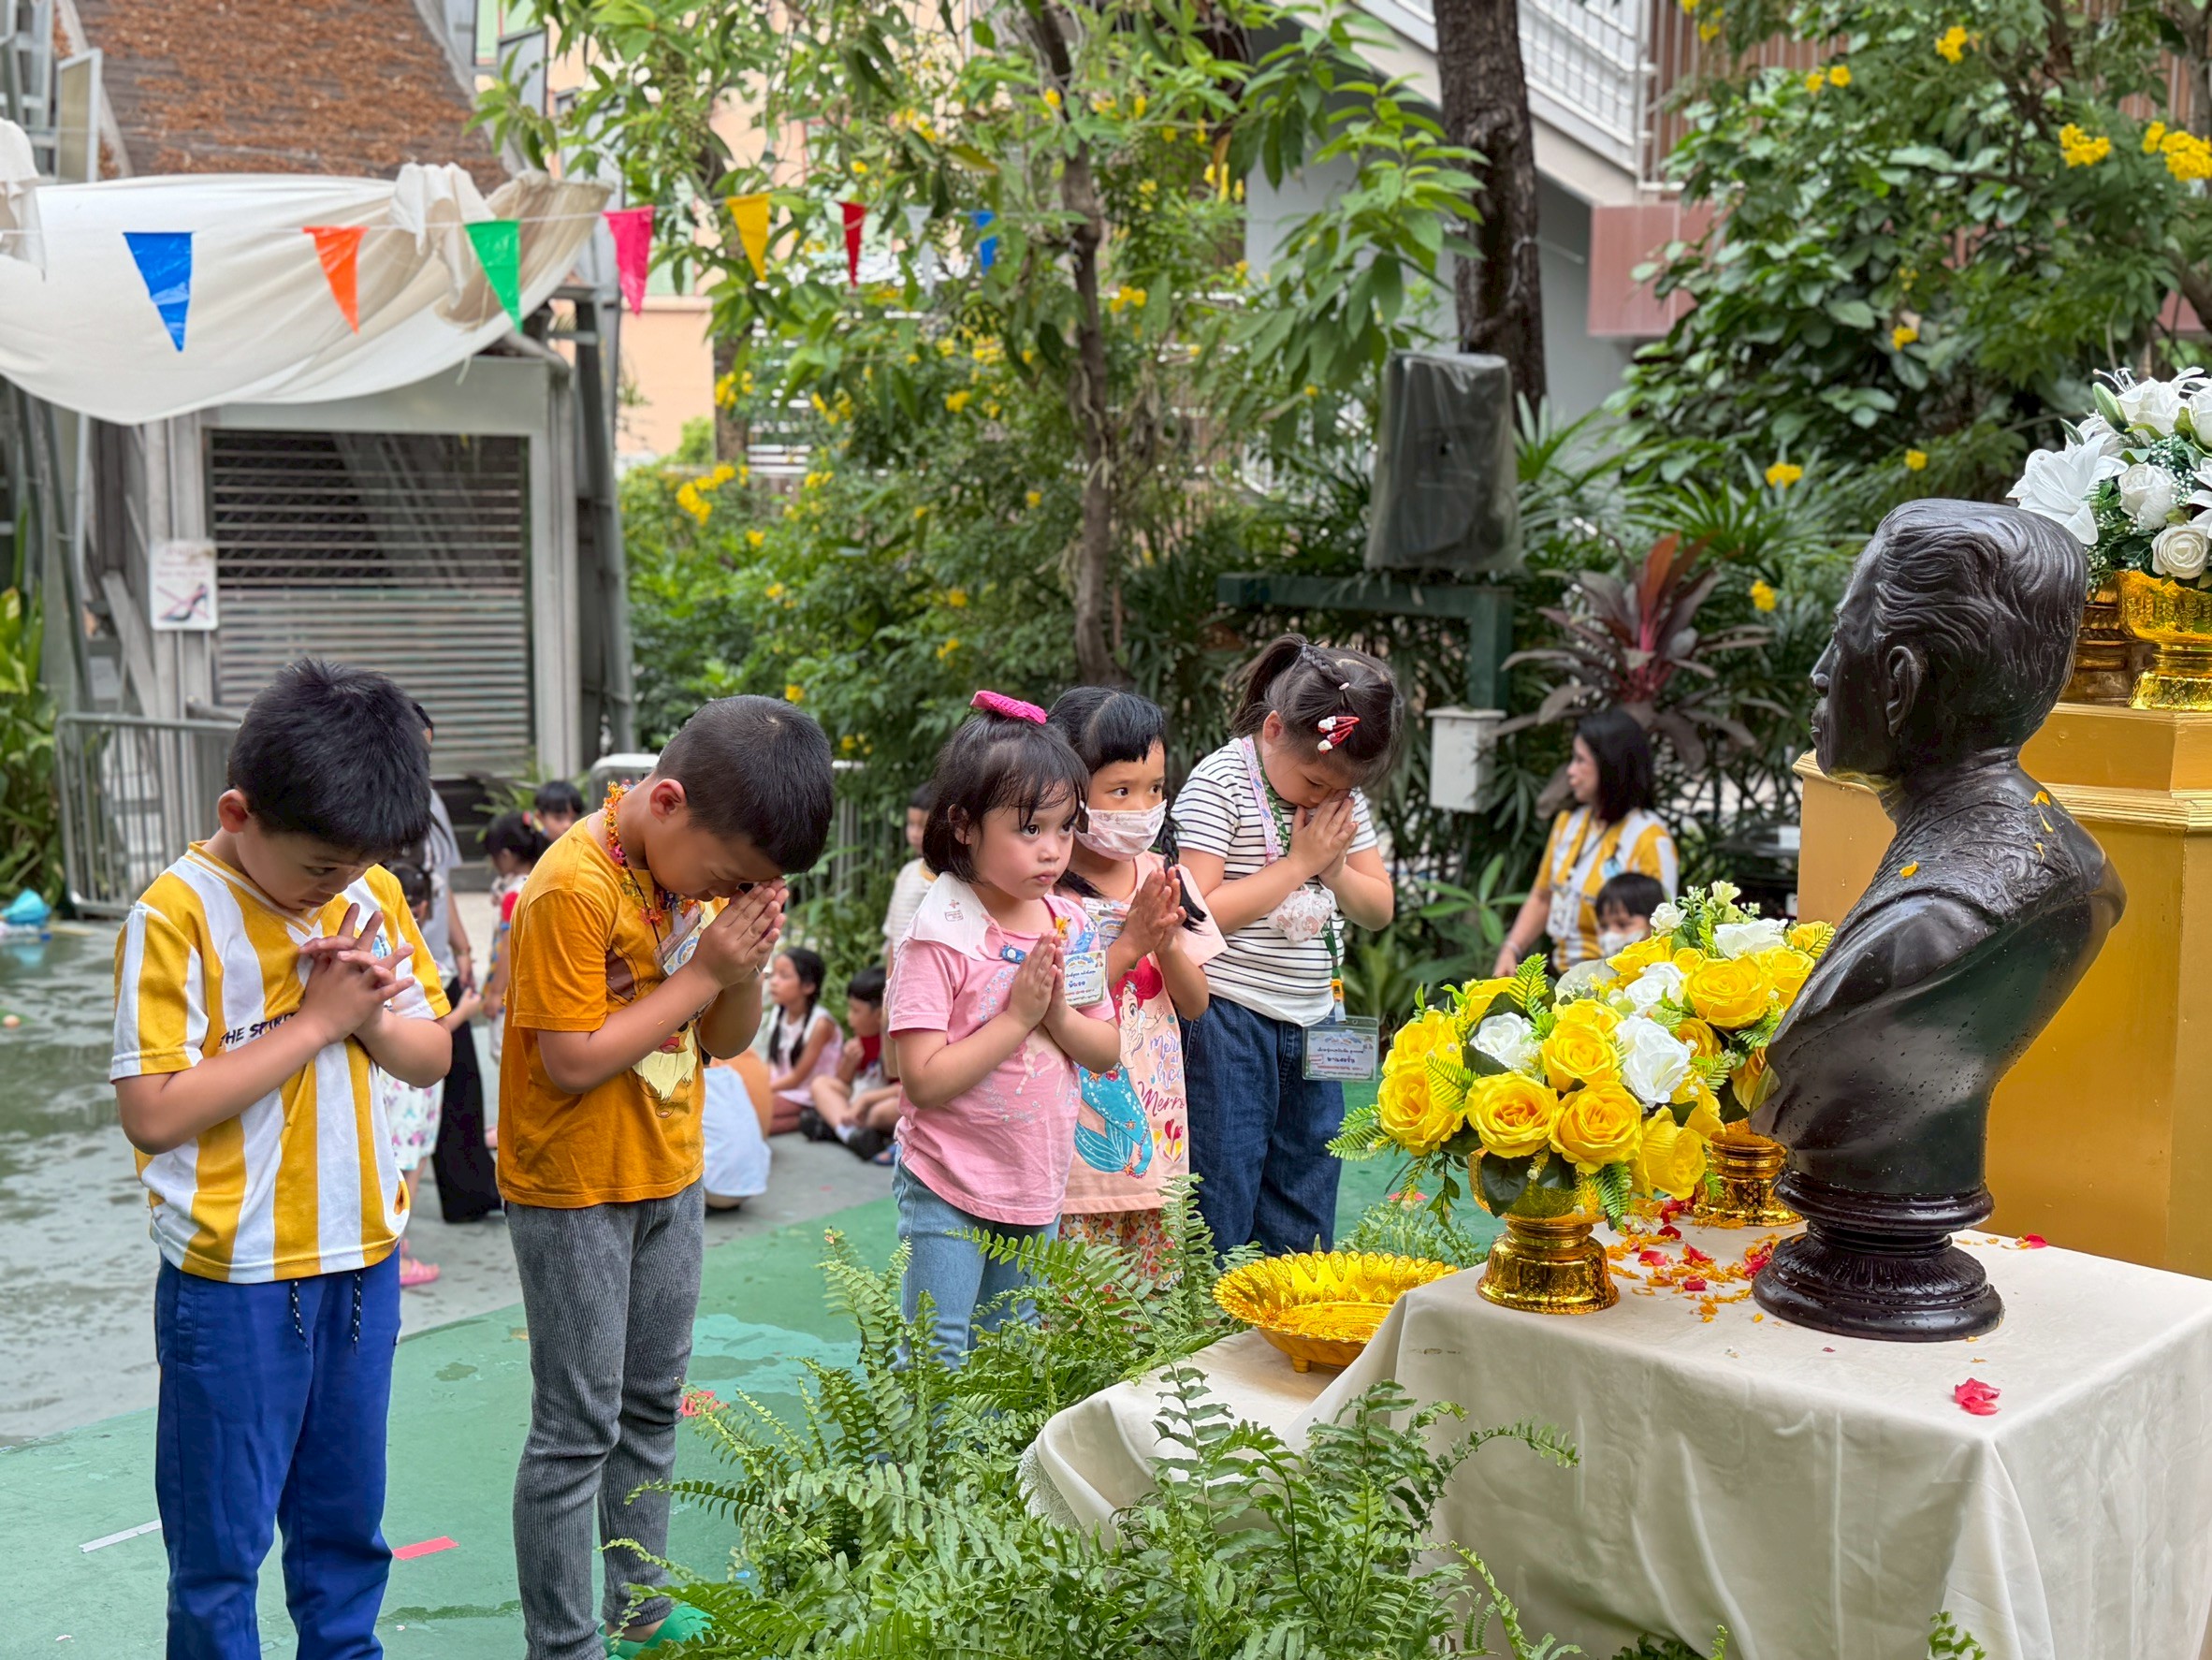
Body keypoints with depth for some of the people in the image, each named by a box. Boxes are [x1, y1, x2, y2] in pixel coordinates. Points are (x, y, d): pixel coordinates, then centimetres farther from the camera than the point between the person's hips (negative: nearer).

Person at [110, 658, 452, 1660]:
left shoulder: (372, 896, 2)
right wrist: (313, 1023, -20)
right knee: (219, 1546, 8)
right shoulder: (176, 917, -15)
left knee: (347, 1522, 19)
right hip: (234, 1280, -5)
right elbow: (153, 1113, -21)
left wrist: (371, 1017, -14)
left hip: (362, 1260, 5)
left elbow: (432, 1053, 8)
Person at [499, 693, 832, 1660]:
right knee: (578, 1428, 0)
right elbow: (574, 1062, -24)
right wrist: (701, 971, -23)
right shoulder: (573, 888, -23)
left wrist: (747, 970, -15)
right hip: (574, 1191, -8)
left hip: (669, 1177, 8)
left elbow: (727, 1039, 6)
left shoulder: (706, 863, 0)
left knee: (651, 1408, 17)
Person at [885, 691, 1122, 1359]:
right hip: (949, 1192, -6)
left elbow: (1106, 1052, 6)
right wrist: (1018, 1016, -21)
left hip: (1038, 1188, 6)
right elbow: (924, 1080, -22)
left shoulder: (1069, 924, 2)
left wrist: (1058, 1013, -13)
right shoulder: (940, 934, -17)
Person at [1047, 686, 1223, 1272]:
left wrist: (1167, 945, -10)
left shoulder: (1165, 879, 7)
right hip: (1082, 1151, -5)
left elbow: (1195, 1004, 9)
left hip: (1159, 1142, 6)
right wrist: (1130, 943, -19)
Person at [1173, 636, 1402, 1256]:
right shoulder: (1218, 783, -12)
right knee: (1221, 1209, -1)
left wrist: (1335, 867, -8)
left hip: (1313, 1026, 6)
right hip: (1228, 1024, -6)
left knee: (1303, 1226, 12)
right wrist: (1299, 862, -16)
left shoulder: (1343, 791, 7)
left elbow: (1380, 909, 13)